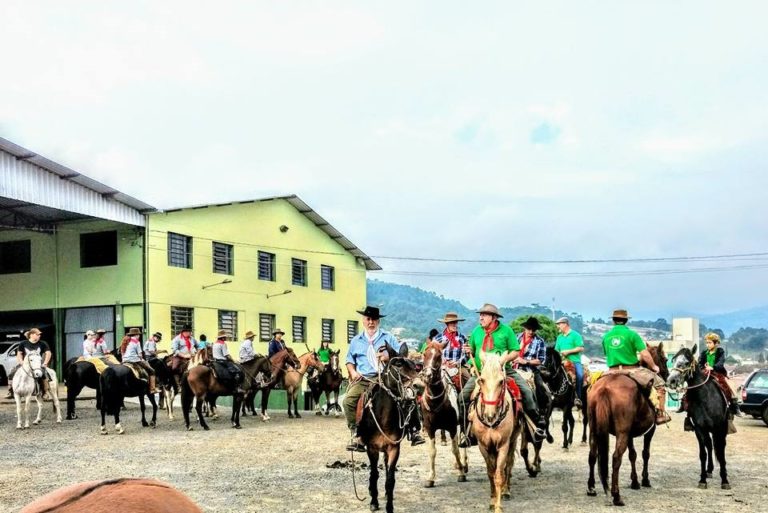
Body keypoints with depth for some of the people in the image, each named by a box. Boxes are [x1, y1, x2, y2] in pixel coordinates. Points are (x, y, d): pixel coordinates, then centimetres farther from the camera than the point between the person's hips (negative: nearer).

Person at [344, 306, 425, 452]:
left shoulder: (388, 338, 14)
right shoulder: (356, 341, 18)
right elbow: (350, 361, 23)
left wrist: (390, 357, -9)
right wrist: (353, 371, 3)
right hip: (363, 379, 1)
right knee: (348, 400, -25)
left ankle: (414, 431, -9)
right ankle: (356, 436, -18)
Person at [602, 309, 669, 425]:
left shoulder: (606, 336, 5)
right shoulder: (631, 334, -7)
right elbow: (645, 355, -11)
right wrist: (653, 367, 5)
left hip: (613, 372, 4)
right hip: (632, 370, -4)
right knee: (658, 383, 13)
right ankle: (660, 414, 6)